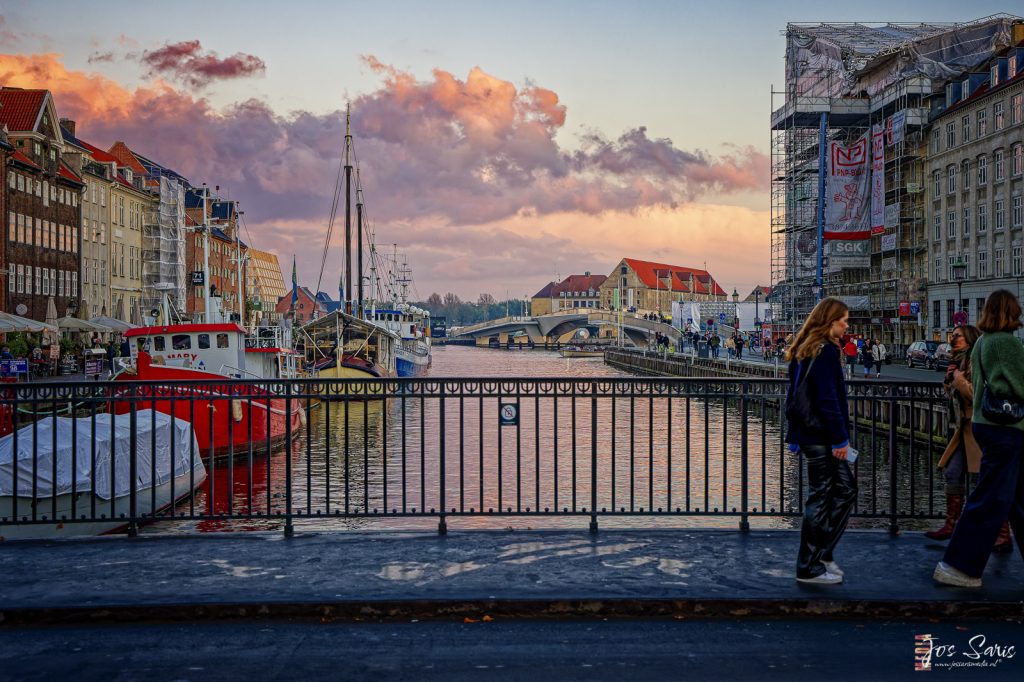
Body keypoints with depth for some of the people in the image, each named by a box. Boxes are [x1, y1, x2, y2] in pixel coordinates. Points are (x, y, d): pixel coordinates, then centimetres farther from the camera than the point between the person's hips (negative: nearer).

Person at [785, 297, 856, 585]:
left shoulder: (804, 350, 14)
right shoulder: (826, 350, -15)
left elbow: (794, 395, 18)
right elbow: (828, 399, -20)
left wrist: (794, 434, 21)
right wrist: (840, 438, -17)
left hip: (808, 432, 10)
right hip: (822, 436, -10)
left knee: (845, 489, 15)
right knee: (820, 496, -1)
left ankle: (822, 553, 20)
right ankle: (809, 568, 8)